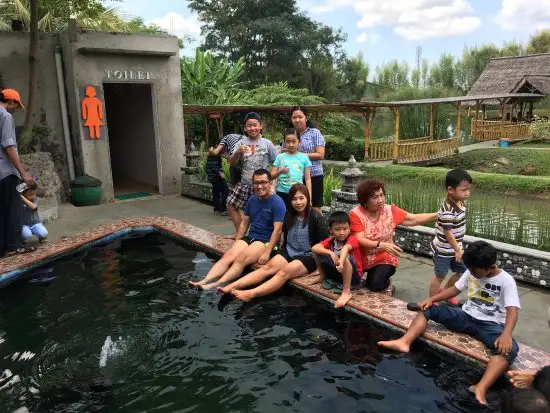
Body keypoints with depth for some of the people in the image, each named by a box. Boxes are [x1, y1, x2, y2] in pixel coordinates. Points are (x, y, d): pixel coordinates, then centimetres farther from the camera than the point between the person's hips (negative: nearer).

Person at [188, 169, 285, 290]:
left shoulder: (277, 202, -11)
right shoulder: (252, 200, 9)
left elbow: (277, 230, -17)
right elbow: (244, 223, 16)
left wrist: (267, 252, -23)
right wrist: (237, 243, 7)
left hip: (267, 241, -6)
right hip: (250, 237, 6)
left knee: (241, 259, -31)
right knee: (227, 256, -20)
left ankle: (216, 285, -46)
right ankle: (204, 281, -36)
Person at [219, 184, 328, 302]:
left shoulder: (316, 217, -9)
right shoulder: (289, 215, 9)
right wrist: (283, 252, 12)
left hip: (308, 256, -6)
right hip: (289, 252, 6)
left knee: (284, 272, -32)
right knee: (267, 267, -21)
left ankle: (251, 294, -51)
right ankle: (232, 286, -36)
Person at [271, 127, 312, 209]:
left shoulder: (304, 157, 3)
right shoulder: (280, 157, 4)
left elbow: (307, 179, 4)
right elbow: (271, 176, 3)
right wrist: (280, 171, -17)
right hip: (282, 193, 1)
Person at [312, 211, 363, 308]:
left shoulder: (352, 239, -18)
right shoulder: (331, 240, -4)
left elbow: (345, 248, -43)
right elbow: (314, 248, -23)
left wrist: (341, 261, -65)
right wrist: (330, 253, -40)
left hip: (353, 276, -5)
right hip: (336, 273, 5)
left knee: (345, 257, -36)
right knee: (318, 252, -10)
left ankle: (346, 292, -32)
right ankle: (323, 277, 11)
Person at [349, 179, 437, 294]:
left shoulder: (390, 210, -7)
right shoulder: (356, 214, -18)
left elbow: (414, 219, -6)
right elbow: (359, 240, -24)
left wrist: (438, 215, -16)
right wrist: (381, 245, -38)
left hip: (383, 258, 0)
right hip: (361, 258, 0)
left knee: (376, 285, -23)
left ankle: (387, 283, 14)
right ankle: (370, 279, 16)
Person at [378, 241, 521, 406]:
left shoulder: (506, 281, -13)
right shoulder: (471, 272, 3)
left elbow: (512, 311, -23)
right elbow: (455, 289, 12)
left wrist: (506, 334, -41)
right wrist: (431, 299, -3)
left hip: (490, 325, -5)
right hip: (466, 316, 5)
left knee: (510, 348, -37)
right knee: (428, 309, -9)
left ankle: (481, 388, -57)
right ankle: (404, 342, -30)